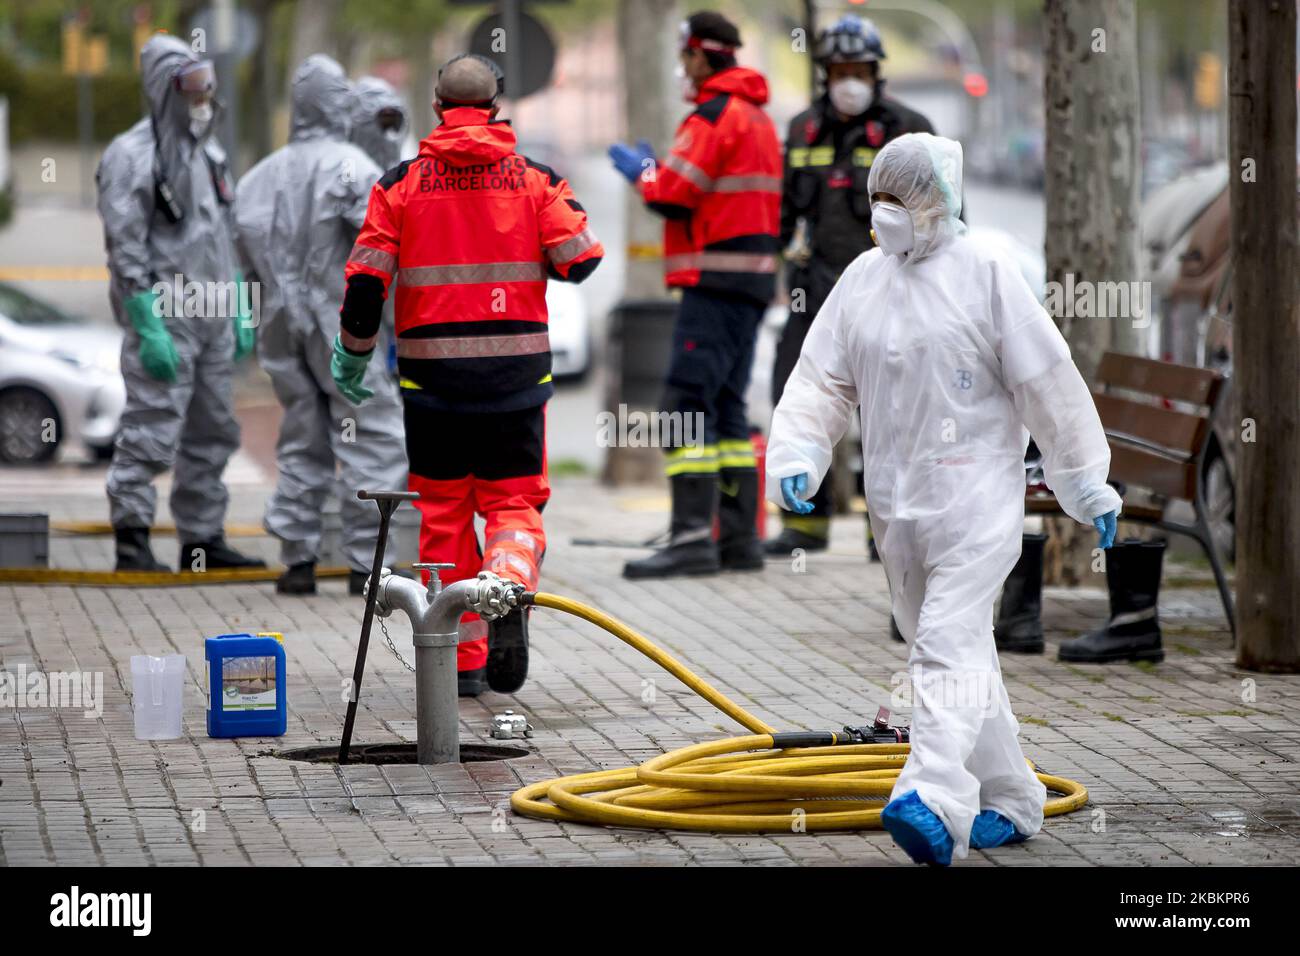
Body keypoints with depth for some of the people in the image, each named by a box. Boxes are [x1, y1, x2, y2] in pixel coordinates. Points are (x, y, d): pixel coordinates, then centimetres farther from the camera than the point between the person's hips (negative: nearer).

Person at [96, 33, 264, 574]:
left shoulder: (207, 154, 16)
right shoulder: (132, 157, -10)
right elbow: (127, 250, -15)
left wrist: (239, 311, 17)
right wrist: (148, 329, -21)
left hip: (213, 323, 8)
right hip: (164, 319, -8)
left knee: (213, 432, 12)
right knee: (152, 431, -9)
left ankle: (203, 538, 19)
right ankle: (131, 538, -4)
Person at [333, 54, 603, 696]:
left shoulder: (403, 182, 0)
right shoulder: (536, 179, 1)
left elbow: (366, 279, -3)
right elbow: (581, 260, -6)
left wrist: (352, 354, 10)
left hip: (432, 375, 0)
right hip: (515, 374, 0)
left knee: (444, 513, 11)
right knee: (514, 500, 9)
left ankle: (463, 659, 11)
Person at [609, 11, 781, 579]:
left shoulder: (715, 116, -11)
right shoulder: (756, 116, 21)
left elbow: (673, 196, -16)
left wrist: (640, 171, 4)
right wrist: (655, 167, 16)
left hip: (716, 281, -10)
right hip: (753, 279, 10)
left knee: (687, 404, -14)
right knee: (727, 408, 13)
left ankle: (692, 537, -22)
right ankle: (738, 538, 13)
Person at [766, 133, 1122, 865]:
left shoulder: (986, 273, -8)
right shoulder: (863, 279, 8)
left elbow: (1049, 383, -5)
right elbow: (822, 380, 8)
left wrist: (1088, 485, -2)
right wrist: (797, 457, -9)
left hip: (975, 494, -6)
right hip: (895, 502, 6)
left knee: (950, 642, -19)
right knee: (956, 652, 14)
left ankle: (935, 803, -32)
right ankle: (1010, 803, 25)